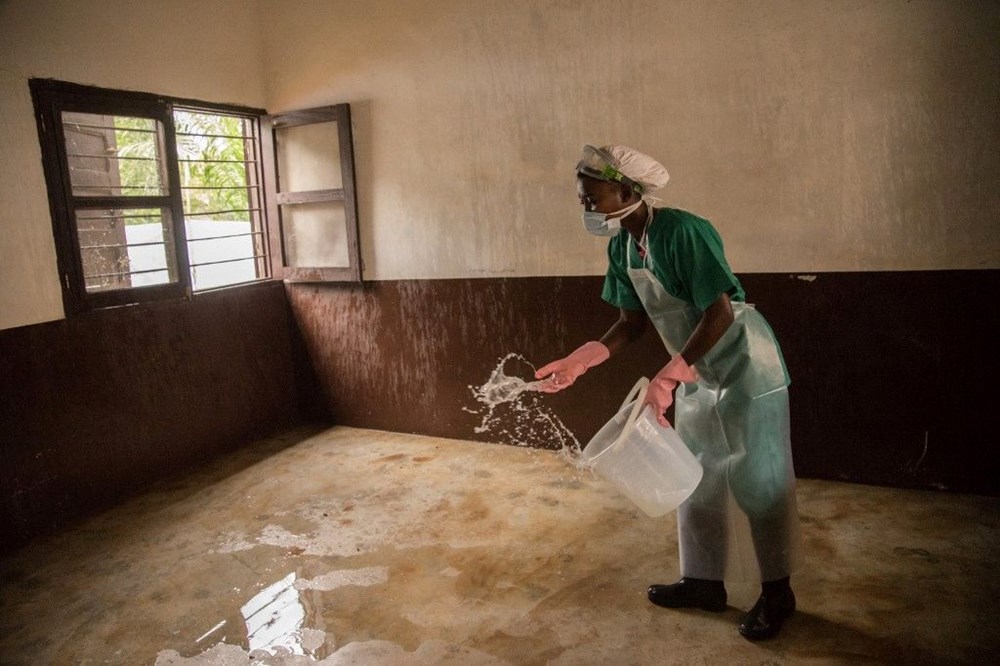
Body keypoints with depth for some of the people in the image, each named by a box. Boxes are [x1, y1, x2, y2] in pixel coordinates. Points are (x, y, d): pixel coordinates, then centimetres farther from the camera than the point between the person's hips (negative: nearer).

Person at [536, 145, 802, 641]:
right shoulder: (621, 247, -2)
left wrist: (667, 378, -30)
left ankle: (777, 591, 22)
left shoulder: (682, 232, -26)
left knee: (757, 478, 3)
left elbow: (720, 314, -27)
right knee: (698, 478, 14)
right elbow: (634, 321, 4)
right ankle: (704, 581, 30)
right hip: (698, 373, 8)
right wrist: (580, 361, -7)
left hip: (744, 365, -8)